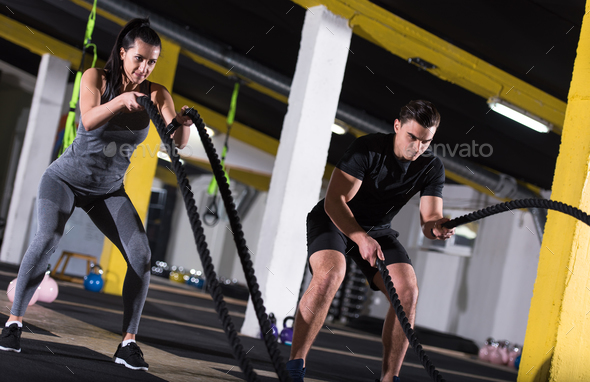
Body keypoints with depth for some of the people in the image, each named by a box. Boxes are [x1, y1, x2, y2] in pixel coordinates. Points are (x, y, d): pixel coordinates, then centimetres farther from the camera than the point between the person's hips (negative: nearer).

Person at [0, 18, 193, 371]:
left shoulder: (156, 94, -9)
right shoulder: (96, 78, -15)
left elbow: (177, 142, -22)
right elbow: (89, 121, -33)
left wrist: (183, 123, -45)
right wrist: (121, 100, -50)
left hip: (109, 191, 3)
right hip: (66, 179, -3)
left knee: (142, 255, -15)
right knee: (48, 238, -27)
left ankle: (129, 342, -7)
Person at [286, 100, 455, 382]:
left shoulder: (432, 168, -9)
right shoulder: (368, 149, -23)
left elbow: (429, 219, -15)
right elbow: (334, 201, -27)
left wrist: (436, 228, -40)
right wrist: (361, 238, -39)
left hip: (377, 230, 5)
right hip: (334, 219, -5)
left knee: (408, 291, -16)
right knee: (331, 273, -33)